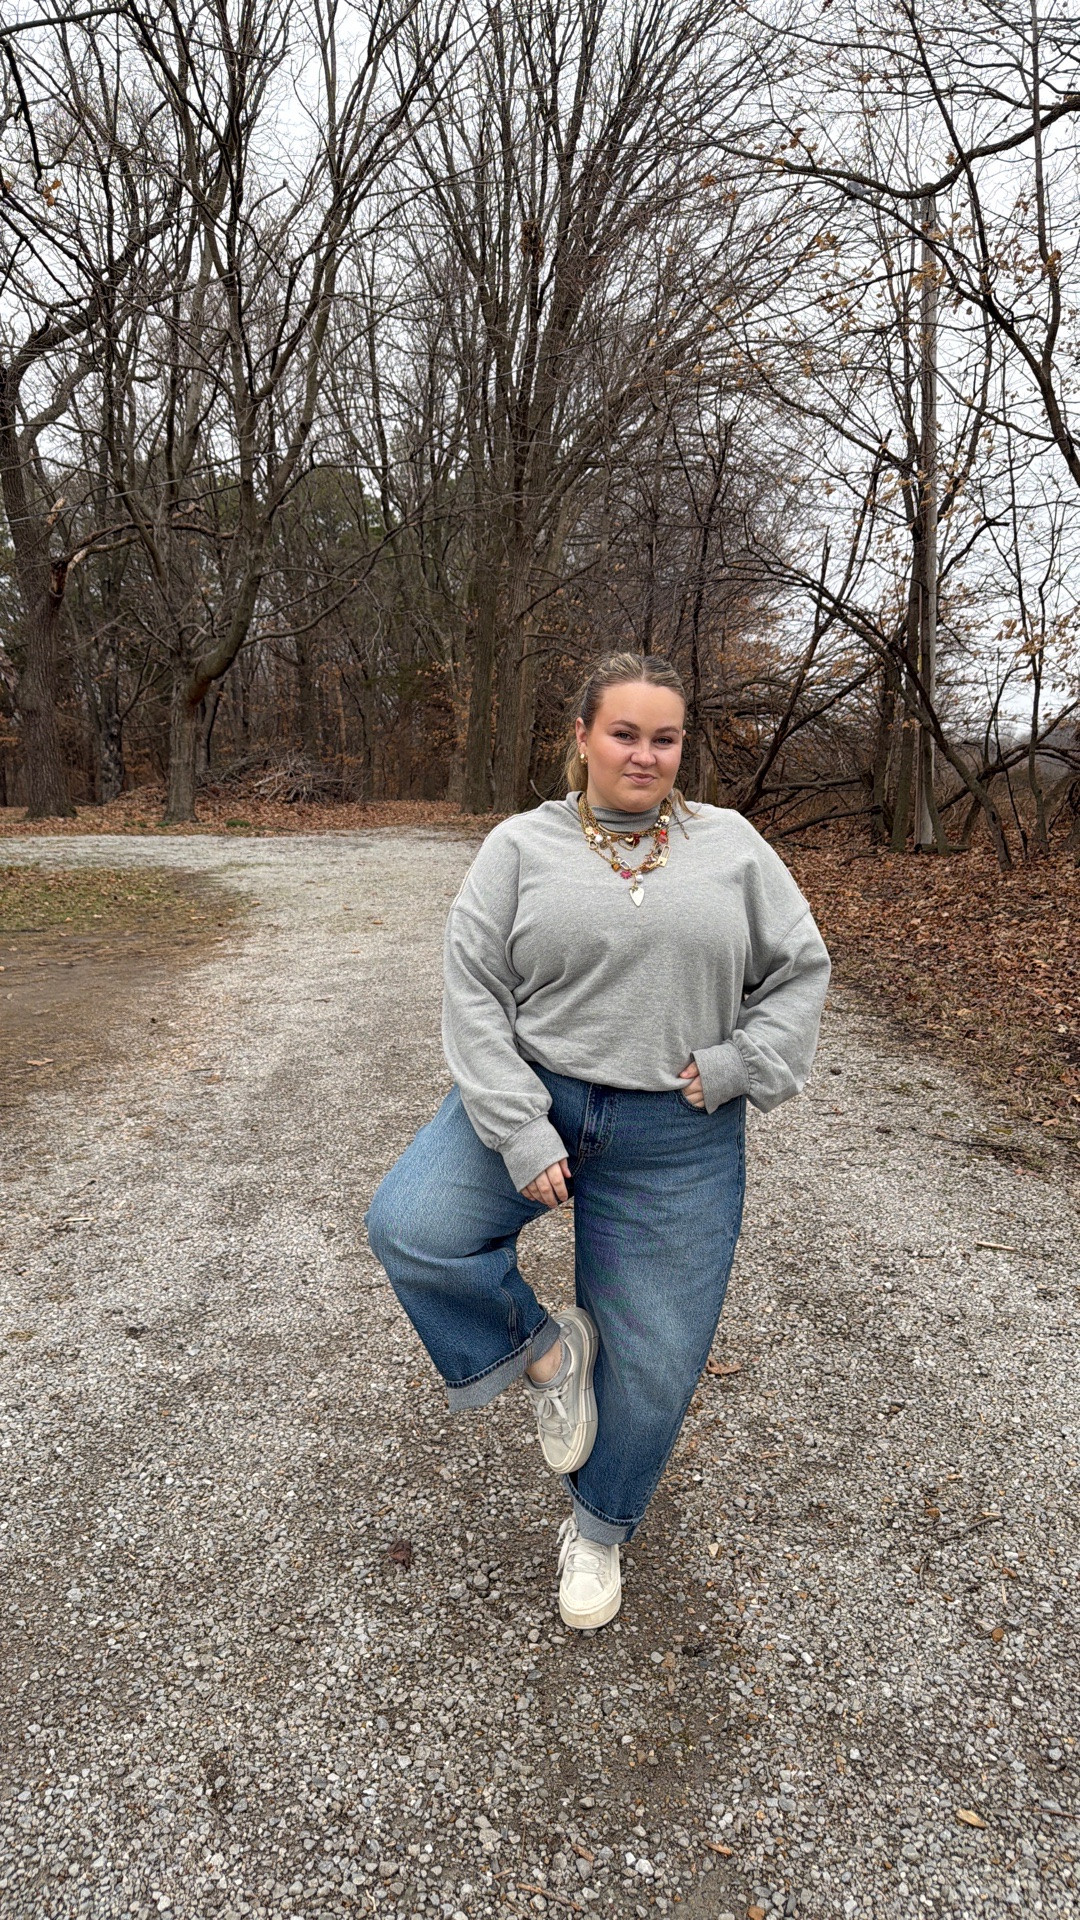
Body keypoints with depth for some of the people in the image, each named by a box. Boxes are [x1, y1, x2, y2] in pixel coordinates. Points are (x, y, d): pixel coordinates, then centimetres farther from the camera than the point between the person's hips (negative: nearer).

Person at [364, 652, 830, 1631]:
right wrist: (519, 1132, -15)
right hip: (532, 1100, 0)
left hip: (676, 1142, 1)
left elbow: (800, 971, 7)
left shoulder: (732, 845, 4)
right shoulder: (521, 846, -1)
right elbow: (474, 990, -6)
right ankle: (545, 1346, 7)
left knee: (652, 1361, 8)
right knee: (409, 1226, -23)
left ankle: (600, 1528, 38)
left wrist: (737, 1067, -8)